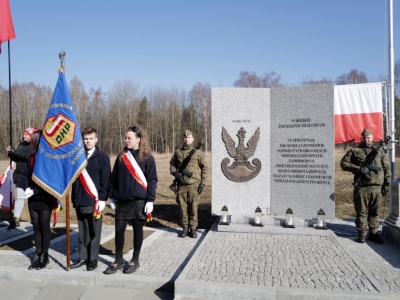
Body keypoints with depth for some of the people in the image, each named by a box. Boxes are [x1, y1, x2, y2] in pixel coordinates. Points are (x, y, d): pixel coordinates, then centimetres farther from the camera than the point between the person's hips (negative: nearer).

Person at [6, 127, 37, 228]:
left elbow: (27, 156, -24)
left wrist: (13, 151, -21)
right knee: (19, 197, 7)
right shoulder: (21, 145, 11)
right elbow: (16, 158, 11)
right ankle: (16, 219, 12)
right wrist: (11, 153, -7)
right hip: (20, 176, 6)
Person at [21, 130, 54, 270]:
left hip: (45, 200, -6)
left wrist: (34, 191, -21)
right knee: (36, 227, 13)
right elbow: (24, 174, 9)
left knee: (44, 227, 6)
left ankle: (44, 255, 18)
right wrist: (27, 188, -8)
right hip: (32, 200, 6)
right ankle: (38, 255, 25)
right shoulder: (32, 157, 5)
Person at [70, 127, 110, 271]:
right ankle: (83, 257, 25)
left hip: (95, 201, -4)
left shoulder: (102, 157, -4)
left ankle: (93, 259, 18)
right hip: (80, 201, 4)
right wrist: (74, 197, 8)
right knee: (82, 231, 13)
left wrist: (102, 198, -13)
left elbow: (105, 180, -7)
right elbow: (74, 177, 11)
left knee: (94, 232, 7)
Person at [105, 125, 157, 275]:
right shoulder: (121, 156, 7)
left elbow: (152, 180, -6)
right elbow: (114, 177, 11)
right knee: (119, 230, 6)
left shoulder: (147, 157, -5)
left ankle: (135, 260, 24)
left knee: (137, 230, 9)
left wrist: (150, 200, -11)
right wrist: (112, 197, 9)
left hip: (138, 201, -4)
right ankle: (118, 261, 22)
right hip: (122, 201, 4)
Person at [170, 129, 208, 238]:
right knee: (183, 208, 7)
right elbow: (172, 165, 16)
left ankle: (193, 229, 14)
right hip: (181, 185, 2)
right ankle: (185, 228, 20)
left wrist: (202, 183, -2)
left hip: (194, 185, -2)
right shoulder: (178, 152, 7)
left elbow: (204, 168, 4)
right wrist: (176, 173, -3)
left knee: (193, 208, 2)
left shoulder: (198, 152, 2)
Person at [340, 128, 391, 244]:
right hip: (361, 187, -3)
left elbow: (387, 168, 16)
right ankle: (362, 234, 13)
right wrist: (359, 168, -12)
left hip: (377, 187, 3)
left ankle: (373, 233, 21)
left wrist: (387, 184, 9)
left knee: (374, 212, 10)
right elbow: (343, 163, -1)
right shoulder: (354, 151, 7)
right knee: (361, 212, 2)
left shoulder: (379, 151, 16)